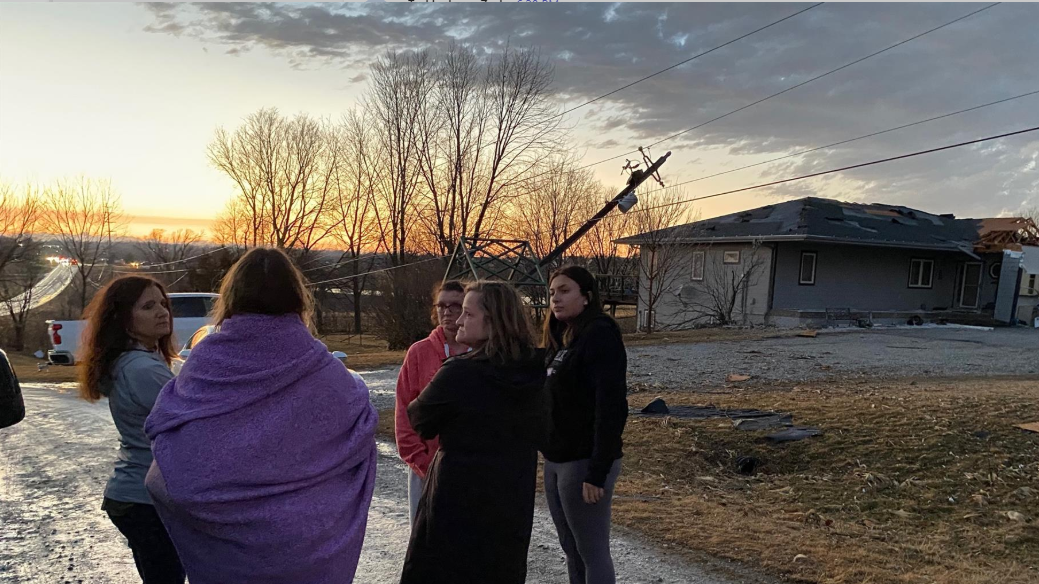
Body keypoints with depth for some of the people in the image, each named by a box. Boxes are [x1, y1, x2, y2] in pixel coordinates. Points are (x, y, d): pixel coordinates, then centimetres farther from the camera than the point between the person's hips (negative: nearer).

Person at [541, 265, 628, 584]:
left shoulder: (601, 335, -15)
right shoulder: (562, 337, 12)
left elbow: (611, 408, -21)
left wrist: (597, 472, -23)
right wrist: (550, 456, 14)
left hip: (584, 463, -9)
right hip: (556, 460, 9)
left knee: (592, 552, 3)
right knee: (571, 549, 17)